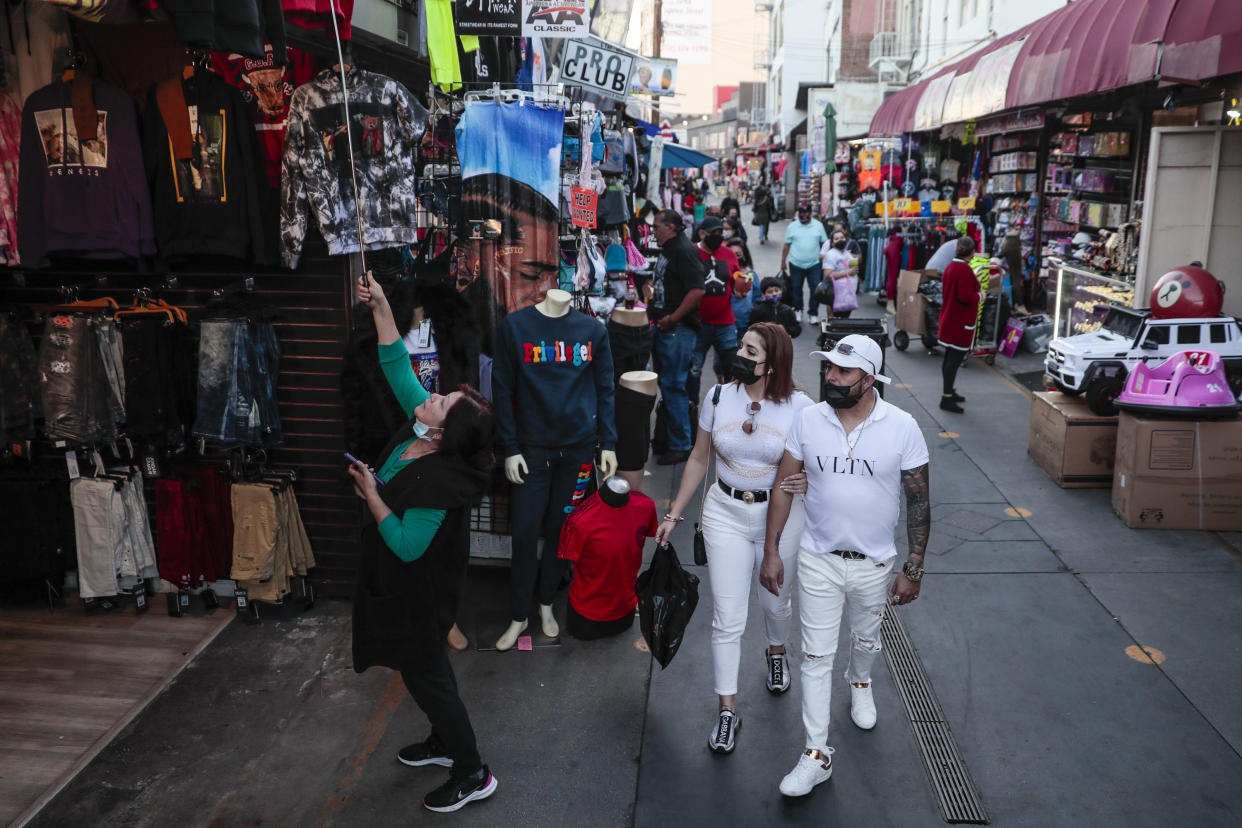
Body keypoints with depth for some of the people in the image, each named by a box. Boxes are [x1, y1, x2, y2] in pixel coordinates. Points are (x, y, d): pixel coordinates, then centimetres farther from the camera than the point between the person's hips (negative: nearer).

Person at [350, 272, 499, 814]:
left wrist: (370, 494, -25)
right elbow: (398, 368, -2)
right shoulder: (415, 431, -10)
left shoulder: (435, 484, -34)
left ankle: (472, 775, 21)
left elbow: (406, 546, -31)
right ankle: (444, 742, 45)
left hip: (416, 592, -9)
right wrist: (381, 308, -7)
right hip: (403, 585, 9)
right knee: (425, 668, 24)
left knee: (424, 674, 6)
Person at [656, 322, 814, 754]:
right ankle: (727, 708, 16)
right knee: (727, 618, 1)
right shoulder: (718, 398, -6)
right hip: (725, 514, 1)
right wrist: (675, 513, 6)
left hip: (780, 516, -1)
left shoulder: (800, 407, -12)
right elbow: (699, 459, 5)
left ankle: (777, 652, 56)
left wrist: (808, 480, -25)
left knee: (775, 602, 21)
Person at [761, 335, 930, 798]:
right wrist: (771, 550, -3)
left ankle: (860, 683, 58)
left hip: (874, 564, 0)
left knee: (866, 640, 24)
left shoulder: (902, 428, -14)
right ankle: (817, 754, 14)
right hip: (818, 560, 0)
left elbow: (918, 502, -7)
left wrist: (913, 569, -7)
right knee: (816, 656, 3)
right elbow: (784, 485, -2)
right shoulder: (808, 420, -10)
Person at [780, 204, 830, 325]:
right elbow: (786, 245, 5)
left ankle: (813, 314, 3)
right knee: (797, 288, 9)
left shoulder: (818, 226, 6)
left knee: (816, 289, -5)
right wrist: (783, 261, 3)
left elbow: (824, 243, 10)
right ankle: (798, 310, 27)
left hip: (814, 264, 0)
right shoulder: (792, 227, 4)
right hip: (796, 264, 0)